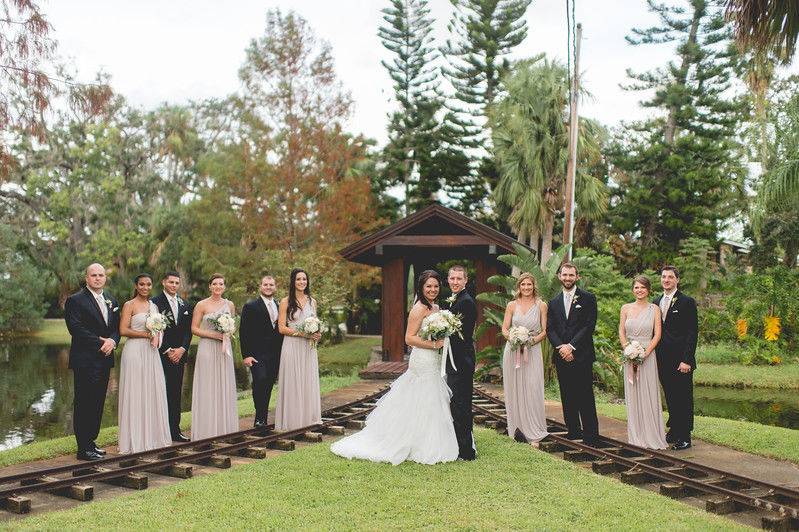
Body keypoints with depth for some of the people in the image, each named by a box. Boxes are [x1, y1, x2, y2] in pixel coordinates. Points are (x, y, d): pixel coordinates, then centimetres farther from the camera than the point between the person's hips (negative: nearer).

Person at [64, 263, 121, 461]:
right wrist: (100, 343, -16)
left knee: (98, 403, 12)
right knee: (84, 404, -3)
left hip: (104, 359, 7)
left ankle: (91, 442, 22)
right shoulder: (75, 300, -6)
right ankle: (84, 448, 2)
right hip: (85, 360, -7)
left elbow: (117, 327, 14)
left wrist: (112, 341, -8)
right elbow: (76, 328, -15)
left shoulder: (111, 301, 15)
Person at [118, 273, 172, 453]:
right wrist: (146, 334, -10)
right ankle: (135, 440, 6)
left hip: (151, 352, 6)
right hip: (134, 351, -6)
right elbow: (123, 330, -11)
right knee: (135, 394, -2)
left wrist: (156, 337, 0)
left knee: (153, 393, 7)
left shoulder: (154, 306, 15)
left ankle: (153, 436, 17)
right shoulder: (129, 305, -4)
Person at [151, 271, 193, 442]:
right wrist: (167, 351, -11)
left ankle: (175, 431, 11)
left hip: (179, 355, 5)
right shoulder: (155, 302, -3)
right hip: (161, 355, -5)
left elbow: (188, 331, 11)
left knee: (176, 393, 7)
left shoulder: (185, 306, 14)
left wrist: (182, 349, -4)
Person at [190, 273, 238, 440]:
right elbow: (194, 328, -3)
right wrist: (213, 334, -14)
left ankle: (225, 430, 13)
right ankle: (207, 432, 3)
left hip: (224, 350, 4)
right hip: (207, 349, -4)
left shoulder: (230, 305, 9)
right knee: (207, 390, -3)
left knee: (224, 388, 5)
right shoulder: (202, 305, -2)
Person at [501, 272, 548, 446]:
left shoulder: (541, 305, 4)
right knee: (514, 390, 3)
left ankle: (533, 434, -3)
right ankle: (518, 430, 12)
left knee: (532, 391, -8)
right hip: (513, 351, 2)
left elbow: (544, 331, 4)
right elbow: (504, 329, 6)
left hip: (533, 352, -2)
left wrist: (533, 340, -13)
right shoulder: (512, 305, 7)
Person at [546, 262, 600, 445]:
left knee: (585, 396, -5)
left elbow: (589, 325, -7)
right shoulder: (554, 302, 14)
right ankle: (573, 431, 16)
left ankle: (590, 435, 0)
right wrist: (561, 347, -9)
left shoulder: (588, 298, 2)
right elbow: (550, 329, 8)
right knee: (567, 396, 7)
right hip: (561, 355, 4)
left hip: (581, 355, -4)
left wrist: (572, 346, -13)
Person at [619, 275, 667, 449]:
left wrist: (645, 352, -15)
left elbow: (657, 334, -4)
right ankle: (636, 436, 13)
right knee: (632, 395, 5)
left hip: (648, 355, -3)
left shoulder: (654, 309, 2)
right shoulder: (626, 308, 8)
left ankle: (652, 436, 5)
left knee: (648, 394, -3)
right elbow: (621, 332, 5)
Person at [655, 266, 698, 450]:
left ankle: (684, 437, 7)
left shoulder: (687, 302, -6)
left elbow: (692, 333, -9)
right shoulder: (657, 302, 13)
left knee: (684, 398, 0)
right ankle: (674, 430, 23)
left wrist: (686, 360, -15)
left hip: (680, 361, -6)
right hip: (663, 360, 6)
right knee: (670, 398, 12)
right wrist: (654, 355, 8)